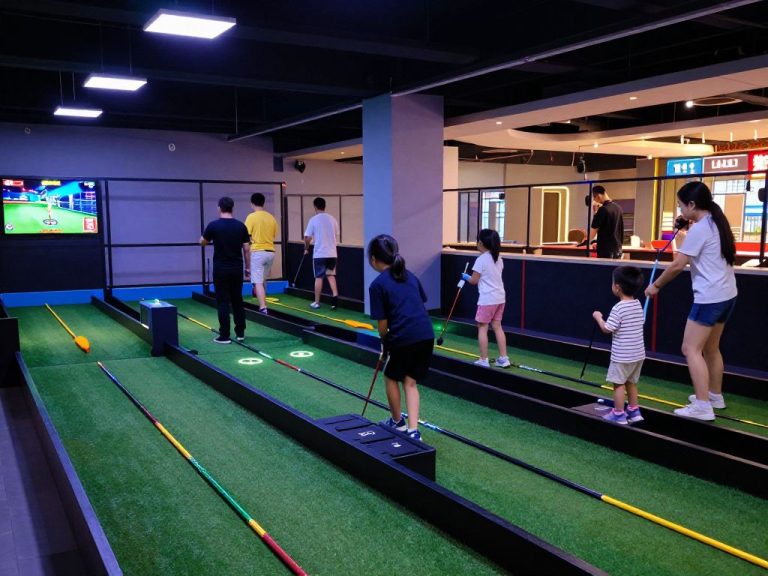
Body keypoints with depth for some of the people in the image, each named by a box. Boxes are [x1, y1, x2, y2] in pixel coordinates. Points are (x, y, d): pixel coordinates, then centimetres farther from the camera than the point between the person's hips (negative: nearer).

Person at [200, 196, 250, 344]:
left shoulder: (213, 225, -8)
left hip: (221, 269, -3)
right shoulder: (241, 226, -1)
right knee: (237, 301, 12)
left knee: (223, 302, 1)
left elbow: (202, 242, 8)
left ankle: (224, 336, 1)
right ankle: (240, 333, 15)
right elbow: (246, 249, 1)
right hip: (237, 269, 3)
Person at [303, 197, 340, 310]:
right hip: (332, 253, 3)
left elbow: (307, 238, -6)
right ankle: (335, 296, -3)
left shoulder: (313, 220, -7)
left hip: (319, 254, -3)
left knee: (319, 277, 5)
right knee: (331, 275, 15)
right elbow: (336, 236, 11)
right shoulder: (332, 219, 5)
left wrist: (306, 249, 11)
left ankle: (316, 302, 12)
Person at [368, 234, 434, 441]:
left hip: (404, 338, -5)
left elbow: (382, 323, -6)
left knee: (391, 377, 20)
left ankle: (397, 421, 35)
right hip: (426, 335, 6)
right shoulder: (410, 276, 15)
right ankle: (413, 430, 7)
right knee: (410, 381, 17)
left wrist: (384, 342, 14)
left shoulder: (377, 284, -4)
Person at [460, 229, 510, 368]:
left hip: (487, 299, -7)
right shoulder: (498, 259, 11)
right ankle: (503, 358, 12)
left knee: (482, 327, 1)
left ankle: (484, 360, 3)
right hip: (500, 297, 8)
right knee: (497, 326, 12)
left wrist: (466, 277, 10)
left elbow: (474, 280, -9)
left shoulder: (481, 259, -12)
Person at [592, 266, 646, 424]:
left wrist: (598, 317, 0)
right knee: (631, 382, 19)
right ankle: (634, 411, 25)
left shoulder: (618, 308, -18)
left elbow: (606, 329, -16)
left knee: (618, 383, 1)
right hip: (638, 353, 8)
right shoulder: (638, 305, 5)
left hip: (622, 355, -8)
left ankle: (618, 415, 5)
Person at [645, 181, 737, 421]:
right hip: (726, 294, 10)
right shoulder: (716, 223, 11)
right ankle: (715, 396, 31)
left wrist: (656, 285, -4)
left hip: (710, 298, -10)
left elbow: (678, 265, -16)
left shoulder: (699, 228, -16)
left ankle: (703, 406, -9)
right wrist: (685, 232, 11)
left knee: (691, 349, -8)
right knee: (710, 348, 20)